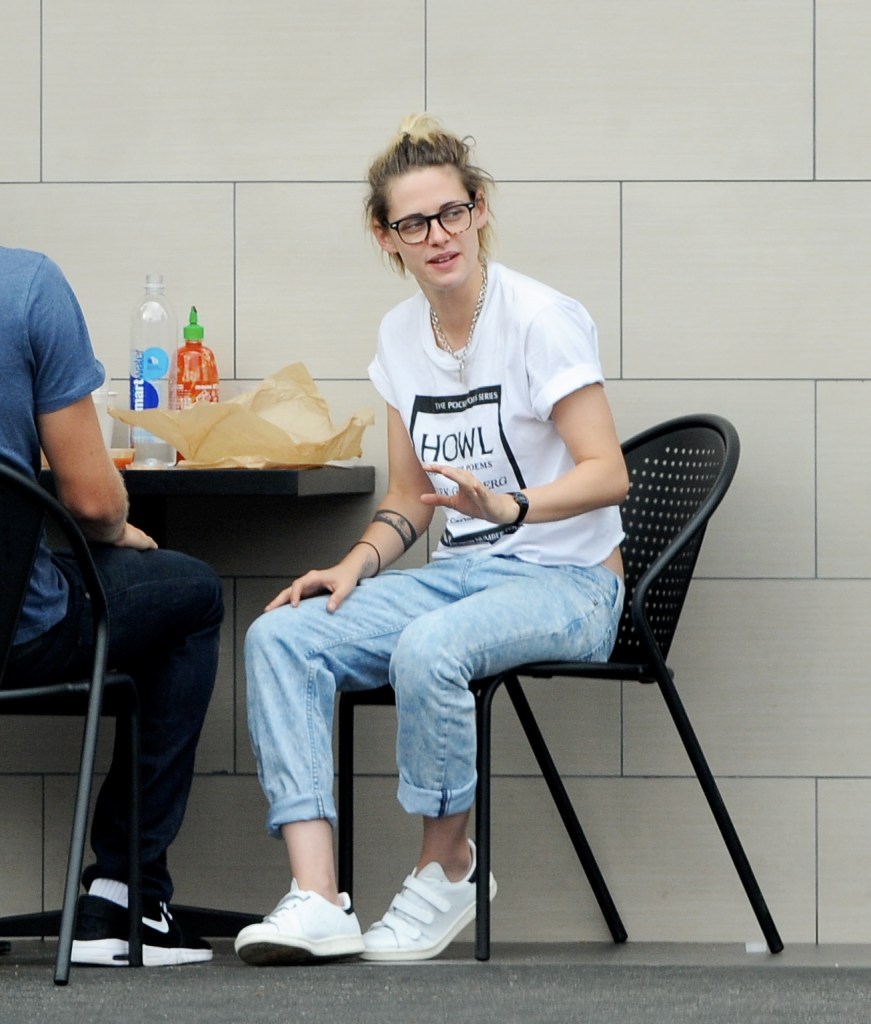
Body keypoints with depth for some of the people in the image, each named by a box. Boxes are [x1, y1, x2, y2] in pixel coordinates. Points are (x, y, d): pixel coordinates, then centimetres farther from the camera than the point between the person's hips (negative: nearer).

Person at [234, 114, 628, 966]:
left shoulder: (540, 318, -11)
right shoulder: (400, 335, 9)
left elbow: (607, 473, -17)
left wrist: (507, 505, -35)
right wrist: (356, 567, -3)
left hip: (564, 581, -7)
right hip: (459, 570, 7)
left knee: (428, 649, -37)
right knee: (280, 636, -18)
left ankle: (447, 869, -11)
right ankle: (316, 900, -27)